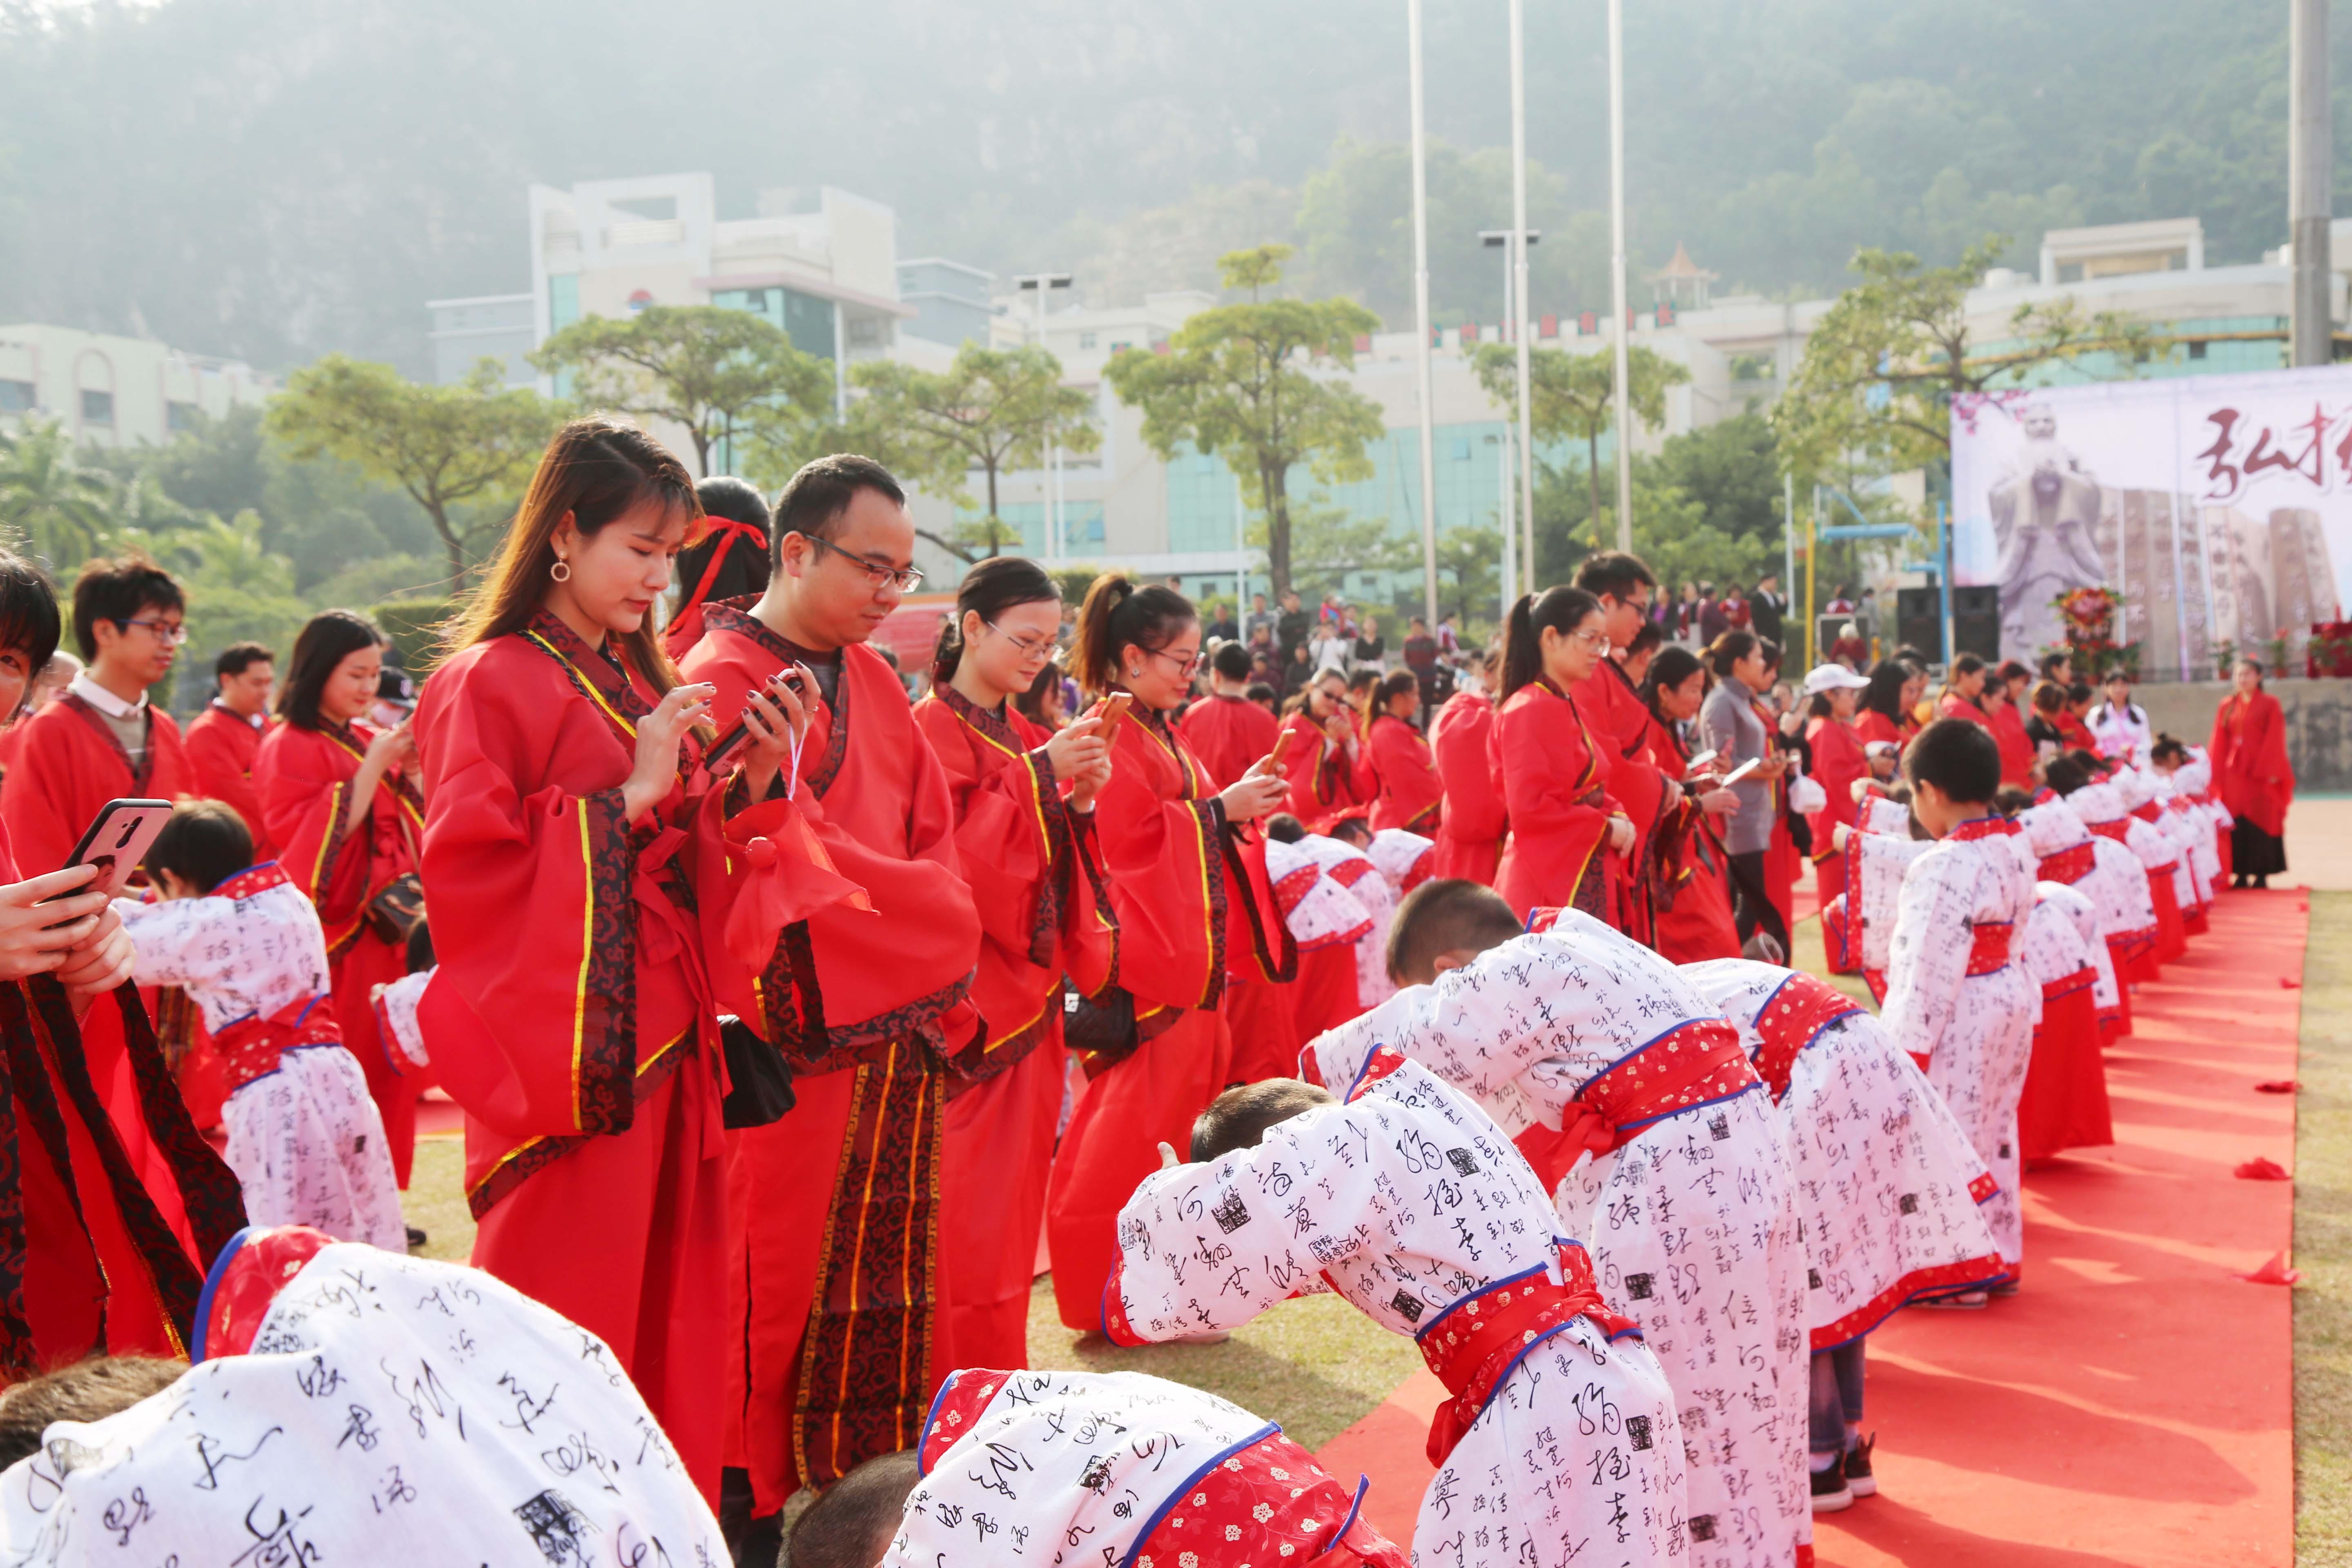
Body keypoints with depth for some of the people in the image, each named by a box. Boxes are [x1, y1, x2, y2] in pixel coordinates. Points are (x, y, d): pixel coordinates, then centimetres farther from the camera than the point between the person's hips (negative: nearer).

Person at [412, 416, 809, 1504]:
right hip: (567, 1063, -7)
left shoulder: (644, 684, 17)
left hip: (667, 1048, 7)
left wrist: (749, 784, 0)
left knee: (672, 1321, 10)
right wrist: (629, 799, -16)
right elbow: (472, 875, -15)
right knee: (573, 1334, -3)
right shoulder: (492, 682, -6)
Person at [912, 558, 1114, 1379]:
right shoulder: (928, 732, -8)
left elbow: (1057, 874, 14)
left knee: (1014, 1209, 11)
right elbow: (950, 859, -18)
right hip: (963, 1004, -8)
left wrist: (1077, 802, -3)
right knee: (967, 1220, -8)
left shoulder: (1028, 740, 15)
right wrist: (1036, 775, -19)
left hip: (1028, 1002, 8)